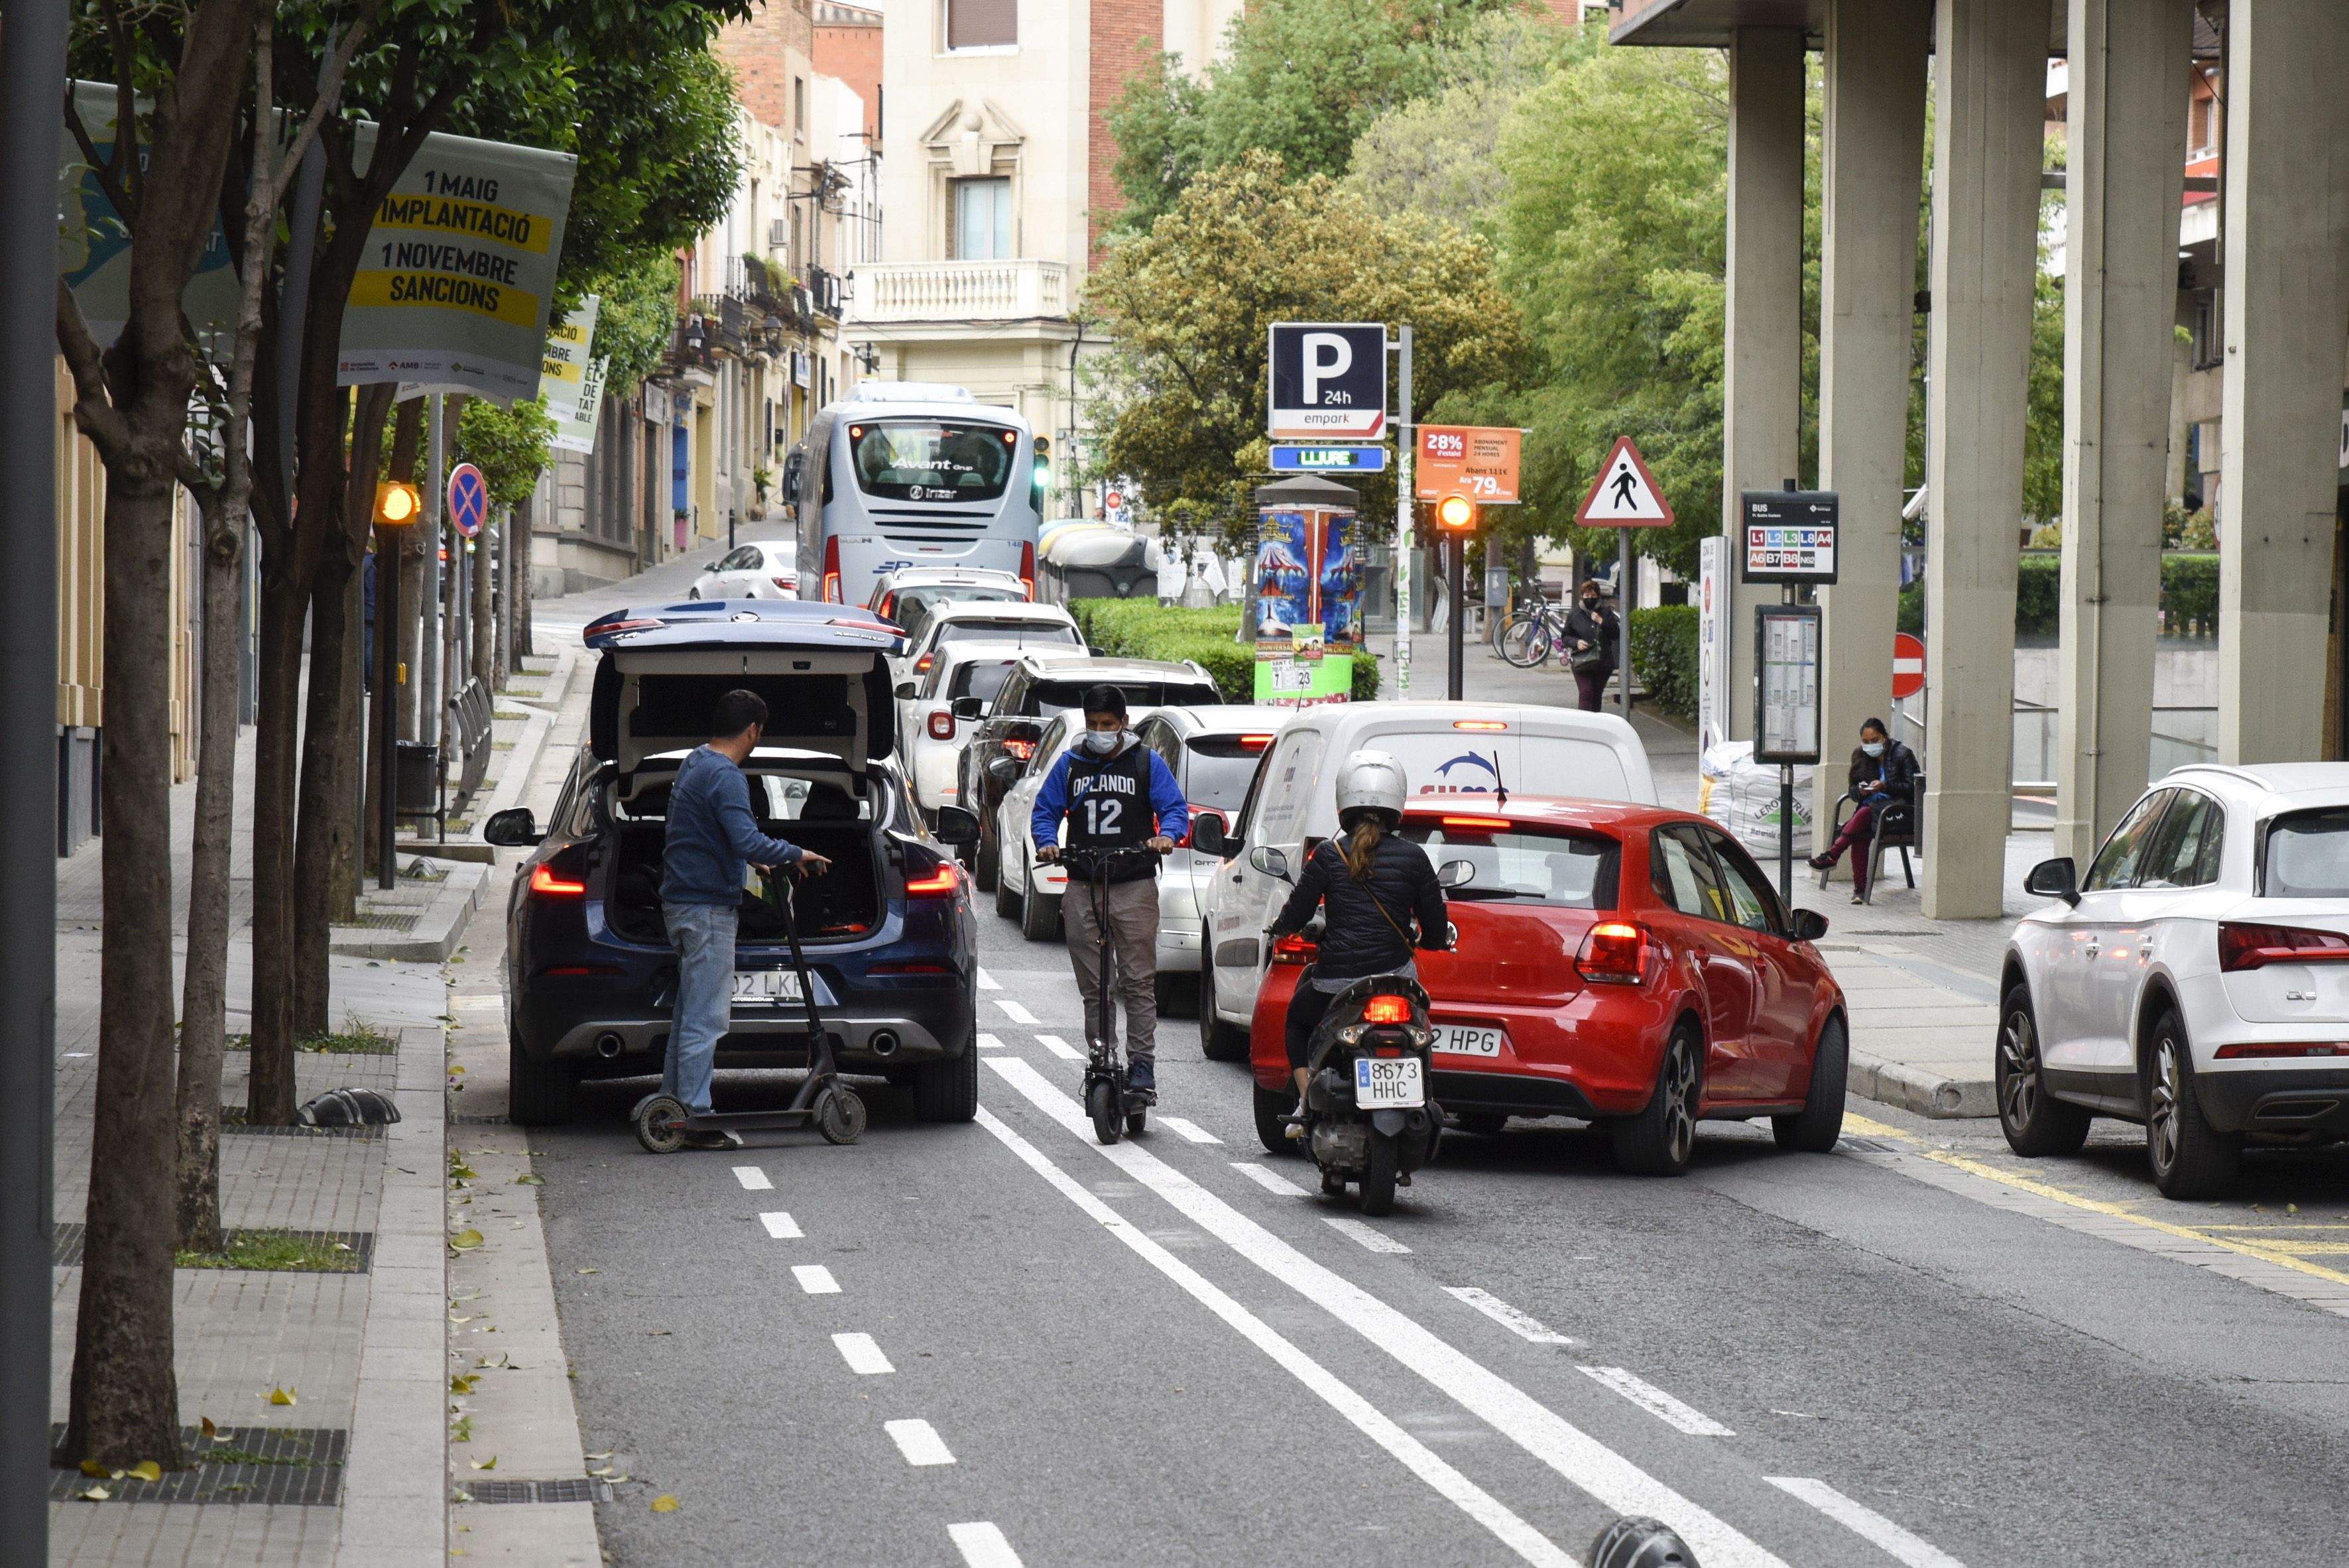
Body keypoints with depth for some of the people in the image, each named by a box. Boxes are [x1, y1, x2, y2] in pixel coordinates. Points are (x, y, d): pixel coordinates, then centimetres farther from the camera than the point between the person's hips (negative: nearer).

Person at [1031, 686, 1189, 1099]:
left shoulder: (1147, 763, 7)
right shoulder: (1069, 764, 13)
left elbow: (1176, 808, 4)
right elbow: (1045, 811, 15)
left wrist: (1166, 835, -18)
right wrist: (1047, 842, -6)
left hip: (1134, 886, -3)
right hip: (1082, 887, 3)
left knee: (1138, 982, -7)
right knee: (1093, 986, 4)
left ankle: (1142, 1068, -6)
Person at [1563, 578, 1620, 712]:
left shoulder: (1606, 613, 8)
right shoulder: (1574, 614, 5)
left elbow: (1616, 634, 2)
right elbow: (1566, 637, 9)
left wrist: (1602, 622, -12)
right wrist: (1576, 642, -12)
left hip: (1603, 662, 2)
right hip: (1582, 662, -2)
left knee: (1597, 696, 8)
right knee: (1586, 694, -15)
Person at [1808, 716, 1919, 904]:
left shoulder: (1902, 754, 2)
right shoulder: (1861, 757, 17)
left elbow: (1911, 788, -4)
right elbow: (1852, 791, 17)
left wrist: (1884, 786, -17)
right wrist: (1860, 791, -8)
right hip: (1869, 807, 4)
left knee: (1865, 813, -35)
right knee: (1859, 834, -31)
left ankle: (1832, 855, -37)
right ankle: (1859, 889, -33)